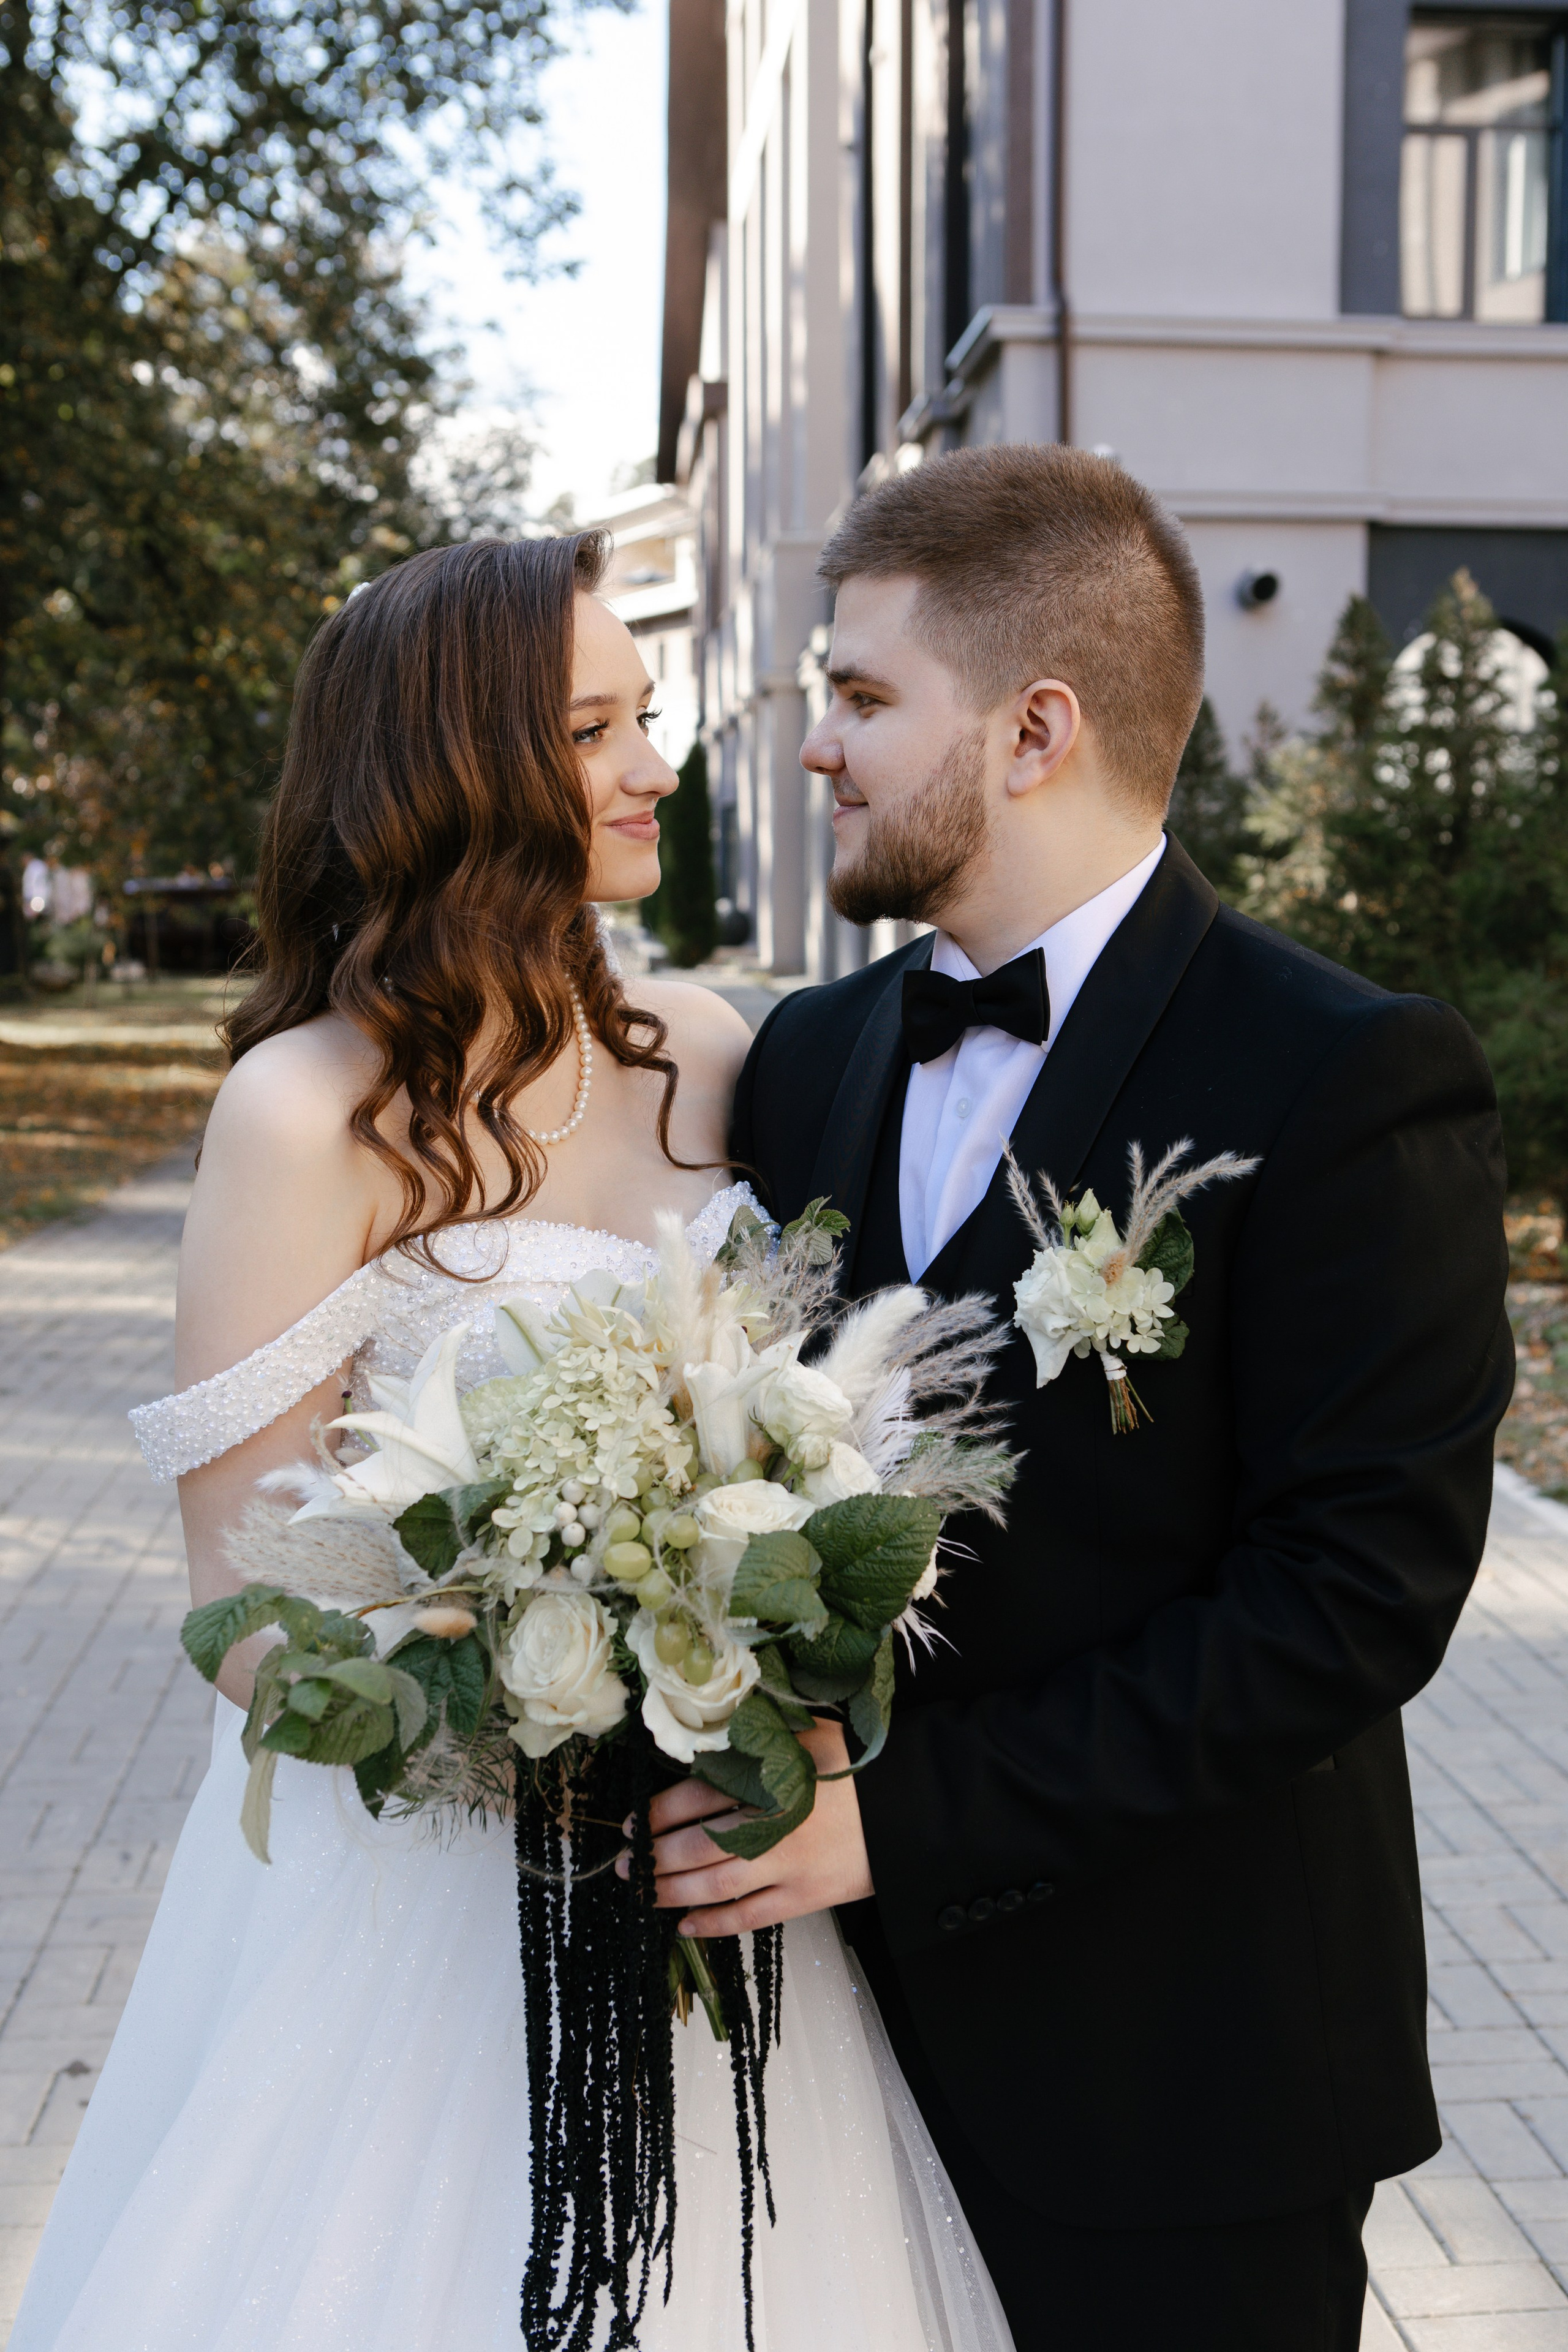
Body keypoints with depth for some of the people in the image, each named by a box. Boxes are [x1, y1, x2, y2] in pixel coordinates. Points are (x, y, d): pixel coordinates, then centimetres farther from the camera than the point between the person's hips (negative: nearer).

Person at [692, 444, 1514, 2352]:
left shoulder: (1351, 1084, -14)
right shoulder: (808, 1056, 6)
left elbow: (1362, 1589, -19)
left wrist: (911, 1810, -22)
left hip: (1169, 2067, -5)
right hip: (852, 2003, 5)